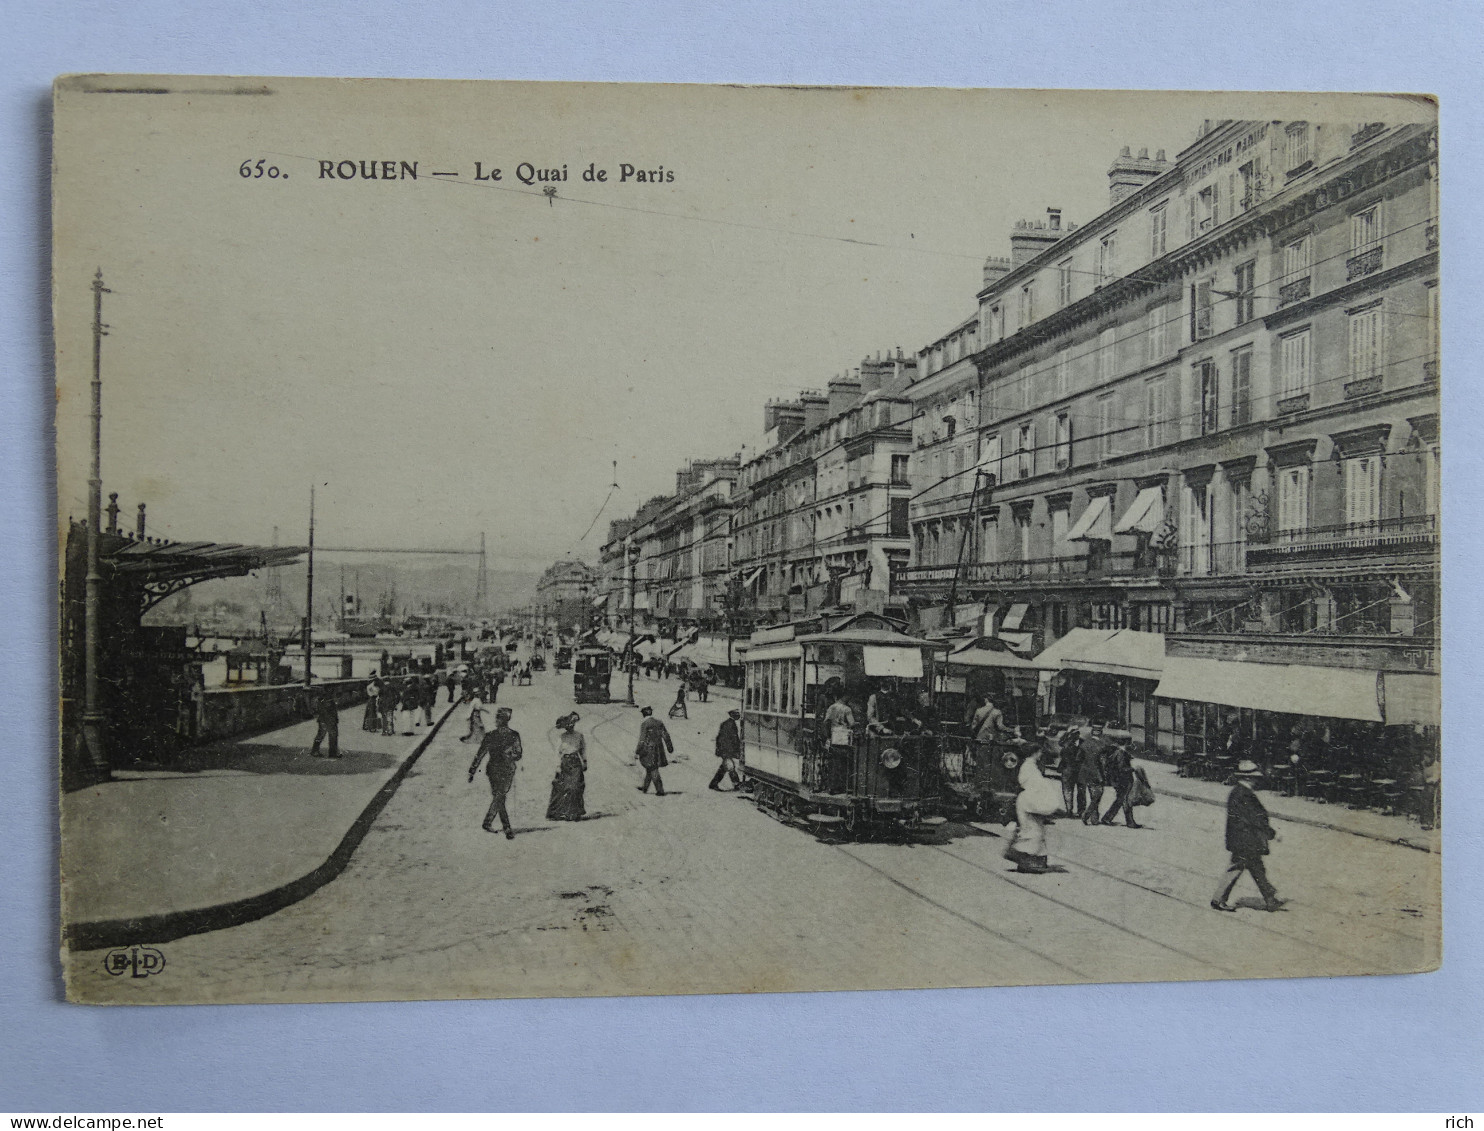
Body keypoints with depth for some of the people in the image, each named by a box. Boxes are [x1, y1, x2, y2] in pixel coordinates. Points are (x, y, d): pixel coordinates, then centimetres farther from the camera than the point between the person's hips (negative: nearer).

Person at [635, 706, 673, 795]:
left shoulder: (644, 724, -14)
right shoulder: (659, 723, 4)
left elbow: (642, 740, -16)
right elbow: (666, 736, 6)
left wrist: (637, 752, -10)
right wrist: (670, 748, 13)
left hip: (648, 750, -6)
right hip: (658, 750, 6)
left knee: (653, 771, 1)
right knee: (649, 768, 20)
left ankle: (660, 791, 0)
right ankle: (645, 788, 31)